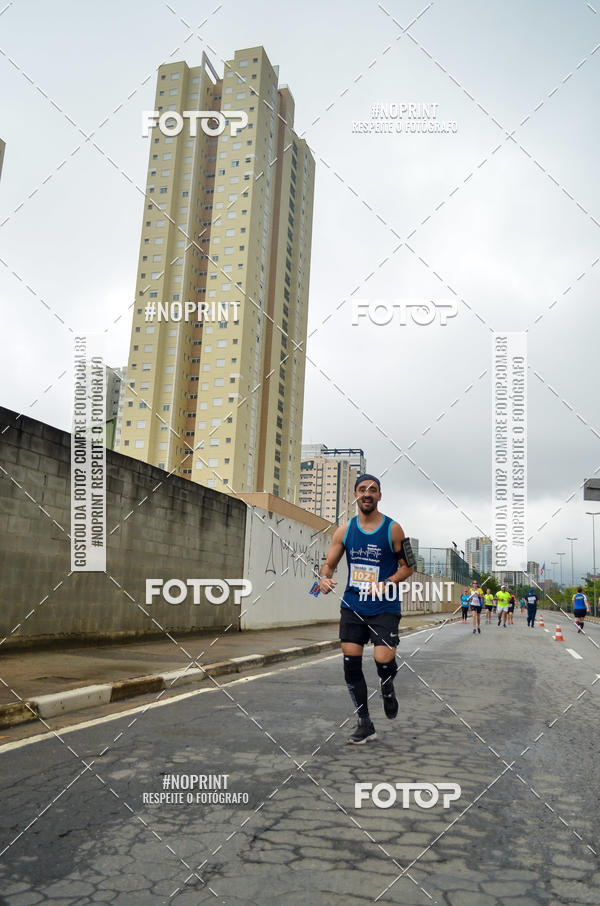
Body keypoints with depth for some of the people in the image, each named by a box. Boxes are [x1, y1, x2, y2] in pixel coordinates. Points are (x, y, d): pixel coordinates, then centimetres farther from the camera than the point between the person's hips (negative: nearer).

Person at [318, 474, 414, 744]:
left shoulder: (392, 529, -5)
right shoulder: (345, 530, 4)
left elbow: (408, 567, 0)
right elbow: (329, 563, 8)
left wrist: (386, 584, -17)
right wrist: (324, 578, -14)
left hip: (384, 608, -3)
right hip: (352, 605, 3)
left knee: (383, 659, -16)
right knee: (351, 663, 0)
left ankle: (388, 690, 23)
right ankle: (365, 725, 17)